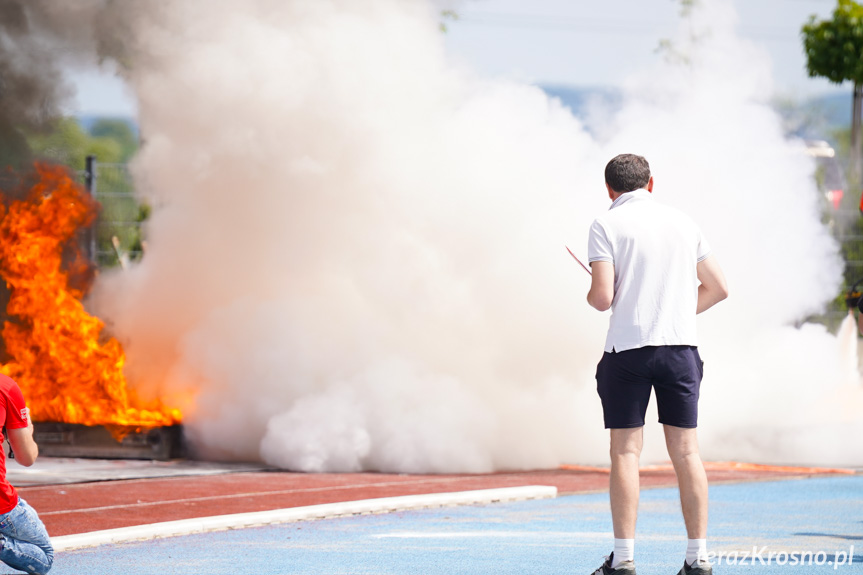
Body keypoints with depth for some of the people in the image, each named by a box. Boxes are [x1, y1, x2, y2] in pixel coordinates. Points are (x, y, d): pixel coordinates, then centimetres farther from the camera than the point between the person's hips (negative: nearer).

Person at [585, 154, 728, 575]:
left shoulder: (607, 225, -2)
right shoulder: (683, 223, 12)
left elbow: (602, 296, -11)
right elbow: (717, 288, 16)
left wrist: (591, 296, 11)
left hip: (628, 348, -3)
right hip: (681, 348, 3)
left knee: (625, 451, -1)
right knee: (686, 452, 4)